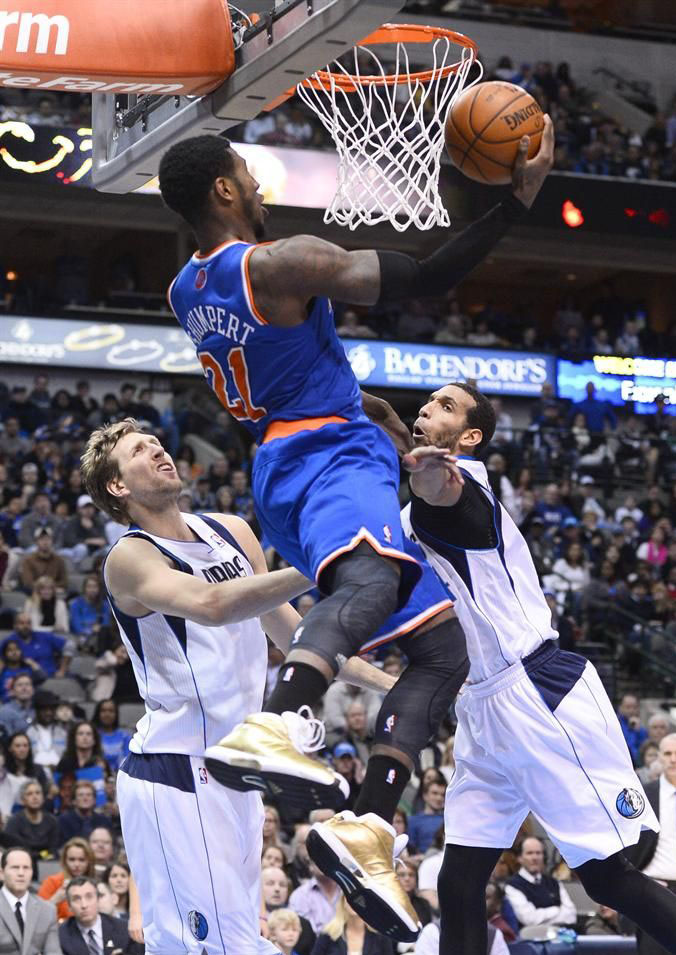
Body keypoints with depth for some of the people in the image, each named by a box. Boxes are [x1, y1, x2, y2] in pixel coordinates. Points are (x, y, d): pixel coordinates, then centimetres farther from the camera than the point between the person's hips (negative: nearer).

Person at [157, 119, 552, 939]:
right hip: (329, 455, -10)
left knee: (441, 649, 10)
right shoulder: (280, 263, -10)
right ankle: (266, 732, -69)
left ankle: (368, 830, -6)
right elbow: (424, 280, -10)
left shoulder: (186, 291, 15)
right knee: (370, 582, -41)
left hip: (285, 466, 10)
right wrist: (521, 195, -5)